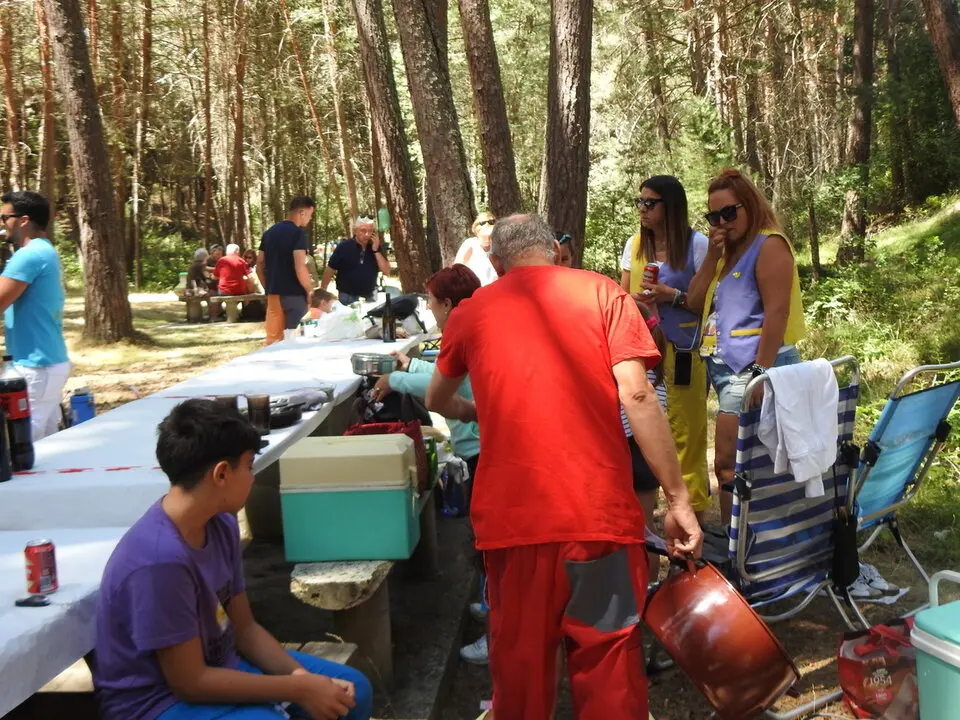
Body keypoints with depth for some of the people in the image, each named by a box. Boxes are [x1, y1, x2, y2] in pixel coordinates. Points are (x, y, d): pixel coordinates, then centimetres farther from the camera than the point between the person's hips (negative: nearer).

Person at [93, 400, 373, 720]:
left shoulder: (221, 525, -4)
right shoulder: (159, 559, -30)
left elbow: (244, 628, 4)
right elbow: (190, 682, -24)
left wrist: (299, 673, -13)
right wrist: (298, 689, -20)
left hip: (216, 665, 8)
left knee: (350, 690, 7)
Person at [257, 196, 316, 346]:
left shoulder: (269, 232, 11)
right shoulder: (298, 233, -11)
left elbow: (259, 266, 14)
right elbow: (300, 268, -19)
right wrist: (311, 291, -9)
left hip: (274, 294, 7)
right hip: (294, 294, -7)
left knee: (273, 340, 11)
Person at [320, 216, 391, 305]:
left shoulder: (377, 248, 0)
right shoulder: (344, 246, -8)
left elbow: (387, 272, -6)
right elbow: (330, 269, -4)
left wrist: (376, 250, -15)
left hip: (370, 297, 3)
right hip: (347, 297, -3)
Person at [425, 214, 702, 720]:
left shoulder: (470, 313, 12)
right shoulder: (601, 292, 5)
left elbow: (436, 402, 28)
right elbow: (637, 396, -6)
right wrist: (677, 498, -3)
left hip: (512, 513, 2)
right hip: (598, 508, -1)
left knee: (520, 655, 15)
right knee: (607, 655, 10)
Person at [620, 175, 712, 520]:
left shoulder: (697, 244, -4)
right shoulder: (634, 245, 10)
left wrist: (672, 296, -16)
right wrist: (636, 299, -6)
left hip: (682, 350, -4)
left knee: (685, 433, 1)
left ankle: (692, 508, 10)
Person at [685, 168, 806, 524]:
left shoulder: (769, 245, -7)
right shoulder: (730, 250, 19)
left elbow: (777, 312, -17)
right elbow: (695, 302, 13)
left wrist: (762, 372, -23)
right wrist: (712, 254, 2)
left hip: (753, 366, -9)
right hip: (727, 366, 9)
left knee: (728, 463, -12)